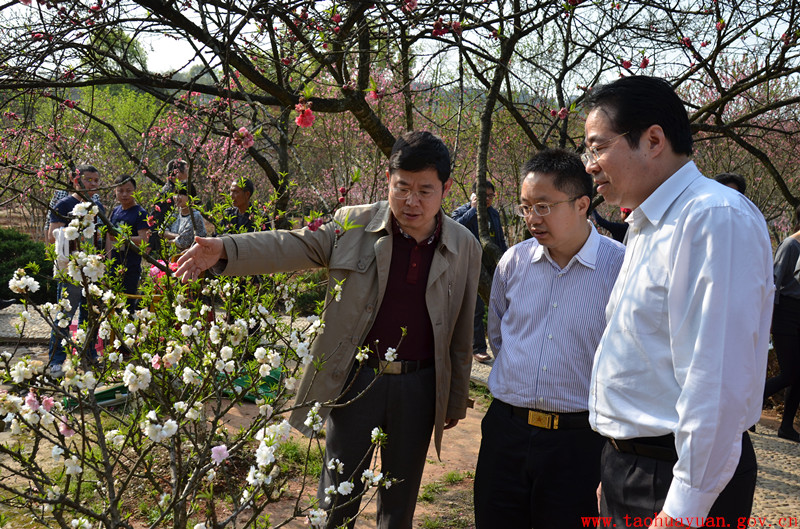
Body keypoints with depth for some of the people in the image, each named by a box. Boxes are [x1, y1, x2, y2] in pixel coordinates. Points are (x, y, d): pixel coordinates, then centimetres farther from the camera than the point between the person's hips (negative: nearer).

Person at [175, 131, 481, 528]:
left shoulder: (465, 248, 0)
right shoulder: (353, 225, -3)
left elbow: (461, 334, 6)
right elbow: (292, 246, -10)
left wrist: (456, 401, 11)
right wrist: (224, 250, -27)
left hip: (419, 387, 1)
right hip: (355, 379, -1)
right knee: (338, 495, 9)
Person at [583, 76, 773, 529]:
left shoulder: (716, 218, -18)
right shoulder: (646, 228, 13)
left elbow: (718, 383, -24)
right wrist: (617, 473, 18)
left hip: (675, 479, -9)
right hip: (628, 465, 9)